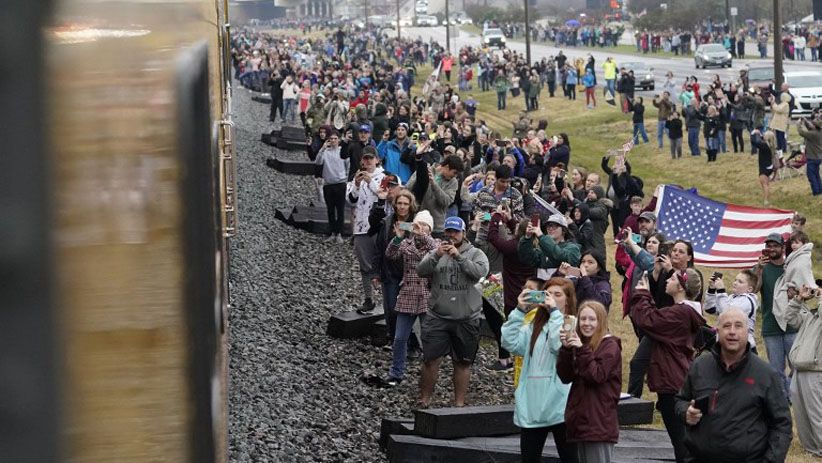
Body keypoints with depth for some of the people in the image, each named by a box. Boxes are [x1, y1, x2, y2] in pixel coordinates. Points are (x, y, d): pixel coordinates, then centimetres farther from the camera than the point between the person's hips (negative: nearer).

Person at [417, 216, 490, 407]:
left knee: (463, 362, 7)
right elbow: (421, 271, -7)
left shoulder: (475, 254, 3)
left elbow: (480, 272, -15)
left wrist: (459, 256, -22)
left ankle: (459, 403, 16)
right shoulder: (436, 253, 7)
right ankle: (424, 399, 11)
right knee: (431, 359, -2)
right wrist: (436, 256, -22)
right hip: (438, 317, 1)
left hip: (467, 319, 0)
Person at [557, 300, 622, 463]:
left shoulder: (610, 346, -5)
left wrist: (581, 351, -22)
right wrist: (566, 349, -6)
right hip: (581, 419, 7)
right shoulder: (579, 344, 15)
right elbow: (565, 377, 6)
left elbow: (597, 375, -17)